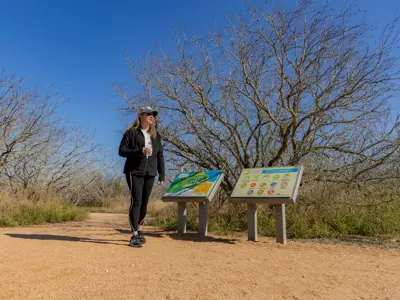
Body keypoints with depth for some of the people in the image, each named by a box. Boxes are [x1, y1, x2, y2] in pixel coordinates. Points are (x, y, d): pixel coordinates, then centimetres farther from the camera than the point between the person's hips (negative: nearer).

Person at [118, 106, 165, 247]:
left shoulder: (155, 135, 13)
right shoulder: (131, 133, -1)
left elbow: (160, 156, 13)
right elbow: (121, 151, -6)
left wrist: (162, 175, 7)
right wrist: (139, 151, -20)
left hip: (150, 173, 4)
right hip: (134, 172, -4)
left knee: (144, 203, 9)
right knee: (136, 201, -10)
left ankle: (139, 230, 28)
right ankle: (134, 236, -3)